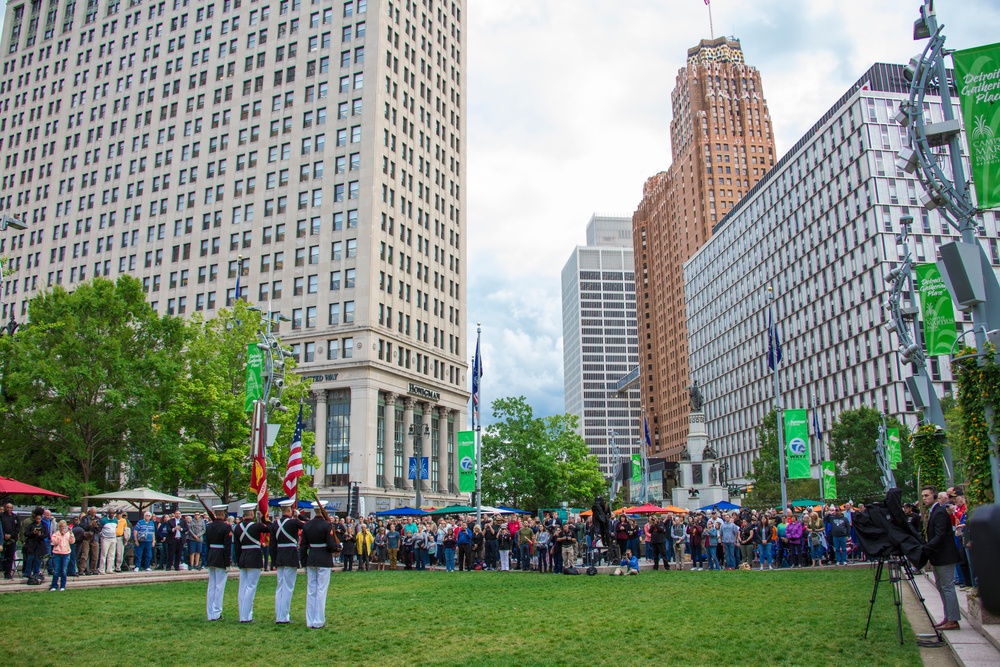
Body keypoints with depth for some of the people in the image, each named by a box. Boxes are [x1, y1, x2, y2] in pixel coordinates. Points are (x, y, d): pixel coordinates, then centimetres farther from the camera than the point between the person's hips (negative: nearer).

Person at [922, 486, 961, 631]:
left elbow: (940, 536, -24)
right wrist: (927, 551, 9)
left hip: (944, 556, -10)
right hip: (938, 557, 10)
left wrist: (924, 548, -25)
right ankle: (948, 617, 22)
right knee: (941, 587, 15)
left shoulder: (940, 512, -17)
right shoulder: (932, 511, 14)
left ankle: (953, 620, -2)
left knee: (947, 587, -6)